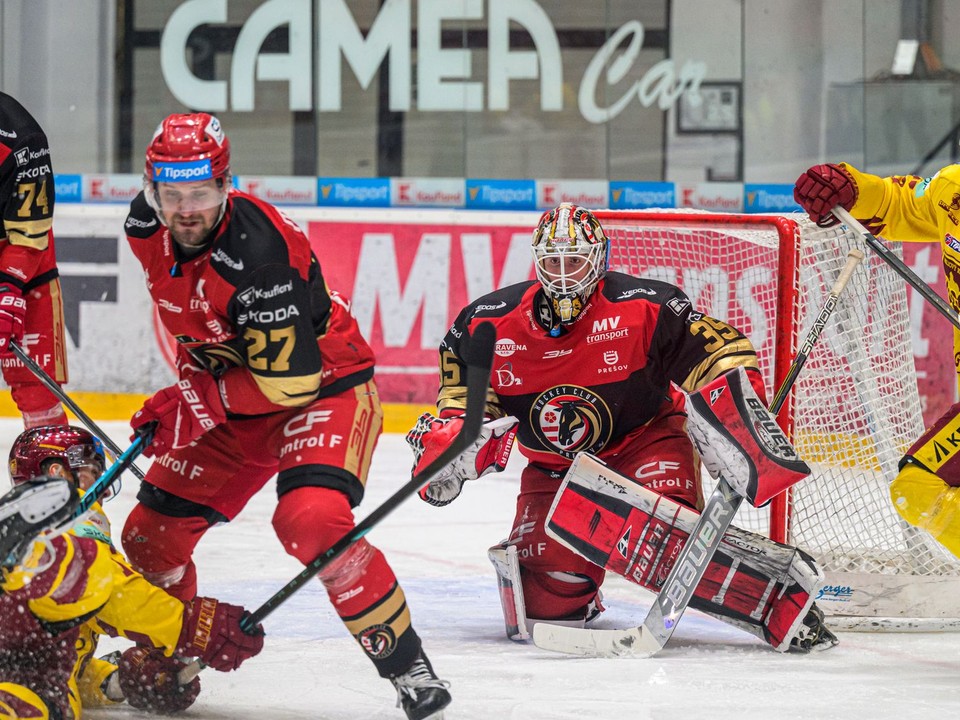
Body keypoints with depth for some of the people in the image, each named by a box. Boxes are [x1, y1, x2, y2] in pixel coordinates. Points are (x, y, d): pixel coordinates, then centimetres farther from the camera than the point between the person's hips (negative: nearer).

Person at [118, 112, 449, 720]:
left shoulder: (258, 249, -32)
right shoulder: (147, 229, -8)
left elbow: (289, 377, -30)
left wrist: (194, 402, -25)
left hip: (325, 388, -8)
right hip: (231, 396, 8)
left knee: (311, 520, -32)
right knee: (151, 533, 4)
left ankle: (407, 664, -21)